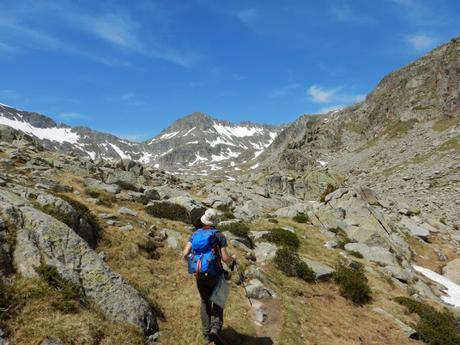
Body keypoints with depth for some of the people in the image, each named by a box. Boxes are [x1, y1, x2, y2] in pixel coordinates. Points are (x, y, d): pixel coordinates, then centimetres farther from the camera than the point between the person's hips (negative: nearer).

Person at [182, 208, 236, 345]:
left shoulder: (195, 235, 1)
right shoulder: (220, 236, -10)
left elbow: (185, 254, -7)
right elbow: (225, 259, -14)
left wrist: (190, 260, 17)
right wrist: (232, 259, 10)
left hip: (199, 275, 3)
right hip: (214, 275, -3)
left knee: (205, 302, 22)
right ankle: (215, 329, 0)